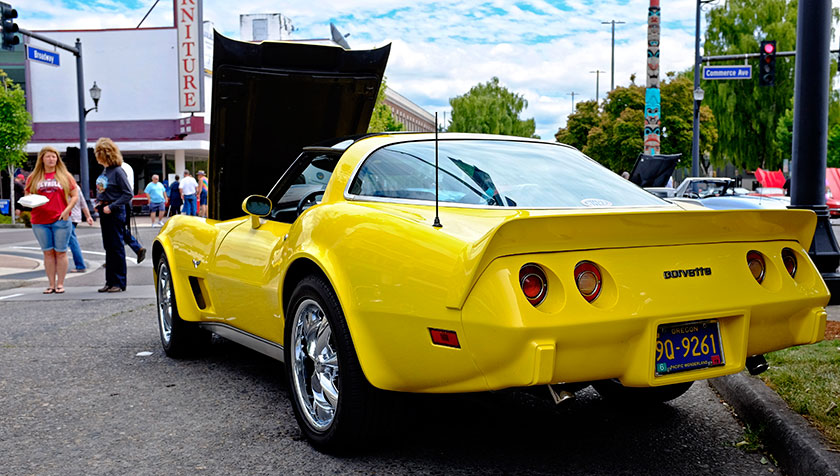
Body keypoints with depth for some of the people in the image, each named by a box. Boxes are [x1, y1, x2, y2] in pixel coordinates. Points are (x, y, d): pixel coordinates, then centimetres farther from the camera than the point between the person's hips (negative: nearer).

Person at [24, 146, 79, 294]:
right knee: (48, 253, 6)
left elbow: (75, 196, 5)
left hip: (61, 220, -2)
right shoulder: (34, 178, 10)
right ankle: (51, 284, 11)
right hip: (40, 221, 2)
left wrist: (67, 210, -9)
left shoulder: (65, 176, 6)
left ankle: (60, 284, 7)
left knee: (60, 252, 0)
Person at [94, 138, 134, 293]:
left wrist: (111, 207, -18)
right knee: (108, 247, 12)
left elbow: (128, 194, -17)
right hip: (104, 212, 9)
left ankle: (119, 283, 4)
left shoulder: (118, 171, -14)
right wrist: (98, 203, 9)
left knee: (117, 248, -3)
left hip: (115, 213, -9)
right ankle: (110, 281, 19)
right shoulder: (104, 171, 10)